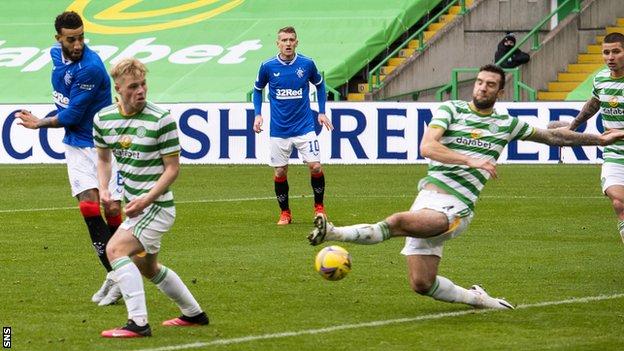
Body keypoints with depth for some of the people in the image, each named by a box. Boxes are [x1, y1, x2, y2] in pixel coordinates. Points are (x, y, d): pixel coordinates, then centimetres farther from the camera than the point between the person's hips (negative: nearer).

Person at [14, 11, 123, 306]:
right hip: (76, 145, 6)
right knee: (88, 206, -7)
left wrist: (40, 124, -4)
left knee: (112, 210, -7)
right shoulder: (57, 53, 2)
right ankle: (113, 275, -3)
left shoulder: (90, 68, -23)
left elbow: (72, 115, -18)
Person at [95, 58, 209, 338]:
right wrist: (103, 189, 0)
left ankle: (138, 323, -28)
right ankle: (194, 314, 41)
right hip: (134, 206, 8)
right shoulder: (103, 119, 0)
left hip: (156, 206, -8)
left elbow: (172, 168, -13)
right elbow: (103, 157, 18)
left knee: (116, 249, -24)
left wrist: (146, 200, -22)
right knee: (147, 267, 22)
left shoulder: (161, 120, -17)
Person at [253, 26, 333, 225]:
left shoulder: (307, 64, -4)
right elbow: (258, 89, 13)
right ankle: (285, 213, 19)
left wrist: (322, 112, 9)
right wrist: (258, 115, 2)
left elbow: (319, 85, 14)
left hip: (304, 127, 0)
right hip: (279, 131, 0)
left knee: (315, 166, -9)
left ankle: (319, 207, 13)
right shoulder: (268, 66, -5)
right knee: (280, 172, 2)